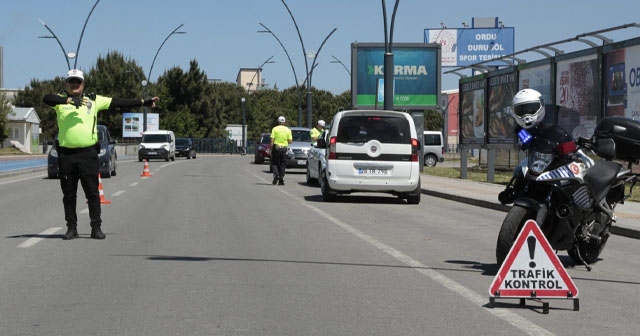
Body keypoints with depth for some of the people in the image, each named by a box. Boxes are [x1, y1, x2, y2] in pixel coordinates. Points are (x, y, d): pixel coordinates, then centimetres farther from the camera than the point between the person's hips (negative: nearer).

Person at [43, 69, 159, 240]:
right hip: (66, 154, 0)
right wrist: (71, 100, -28)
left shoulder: (93, 100, 10)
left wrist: (144, 102, 7)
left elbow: (118, 102, 10)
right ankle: (71, 228, 14)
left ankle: (96, 227, 5)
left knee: (92, 192, -1)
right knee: (69, 194, 6)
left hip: (88, 153, 0)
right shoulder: (61, 99, 5)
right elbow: (47, 99, -16)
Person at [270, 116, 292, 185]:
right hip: (284, 148, 2)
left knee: (274, 163, 8)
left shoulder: (275, 129, -2)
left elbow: (272, 140, -7)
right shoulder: (288, 130, 4)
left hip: (276, 147, -2)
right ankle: (281, 180, 2)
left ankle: (276, 175, -15)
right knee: (282, 164, 7)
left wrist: (271, 149, -3)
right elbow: (290, 141, 1)